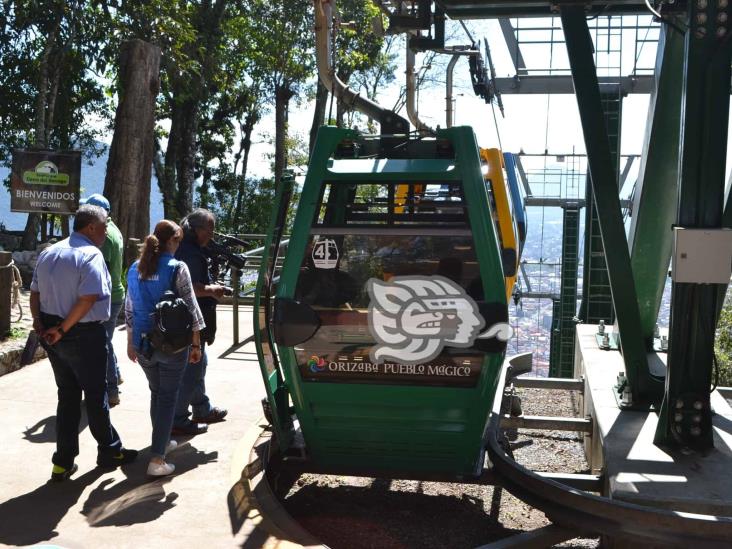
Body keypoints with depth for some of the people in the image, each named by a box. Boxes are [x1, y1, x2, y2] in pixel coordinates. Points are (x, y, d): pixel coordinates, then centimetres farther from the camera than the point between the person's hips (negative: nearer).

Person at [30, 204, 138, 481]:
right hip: (83, 335, -7)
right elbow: (88, 299, -24)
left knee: (67, 396, 16)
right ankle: (109, 451, 24)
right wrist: (62, 329, -17)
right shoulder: (91, 255, -15)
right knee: (96, 395, 8)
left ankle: (63, 462, 18)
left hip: (53, 335, 7)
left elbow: (35, 292, 9)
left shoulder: (48, 253, 10)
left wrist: (39, 322, 2)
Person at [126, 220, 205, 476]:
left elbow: (129, 308, 10)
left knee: (156, 392, 22)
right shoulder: (177, 268, -11)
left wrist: (131, 342, 19)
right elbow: (190, 307, -11)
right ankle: (157, 459, -1)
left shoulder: (135, 268, 5)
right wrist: (196, 344, -3)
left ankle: (162, 441, 37)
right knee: (168, 398, 2)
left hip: (143, 345, 6)